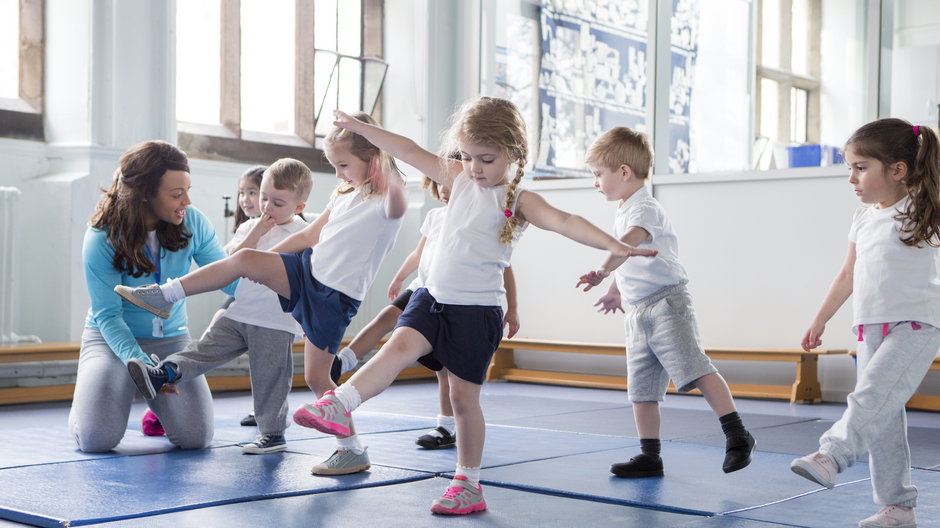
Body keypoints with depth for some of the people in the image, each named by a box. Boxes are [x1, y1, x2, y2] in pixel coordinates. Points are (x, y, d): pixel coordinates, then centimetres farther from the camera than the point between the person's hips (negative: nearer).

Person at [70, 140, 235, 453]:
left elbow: (226, 278, -5)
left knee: (197, 437, -14)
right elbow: (107, 315, -20)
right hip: (111, 338, -3)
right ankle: (87, 401, 18)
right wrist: (136, 359, -37)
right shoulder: (101, 240, -20)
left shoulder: (192, 222, -10)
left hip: (172, 338, 3)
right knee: (97, 439, -20)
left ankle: (156, 397, 21)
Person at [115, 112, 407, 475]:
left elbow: (397, 204, -38)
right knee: (244, 259, -12)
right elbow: (310, 235, 22)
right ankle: (165, 296, -2)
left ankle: (353, 450, 7)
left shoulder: (384, 204, -11)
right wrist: (263, 259, 22)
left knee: (316, 376, -6)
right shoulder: (344, 197, 14)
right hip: (308, 269, 7)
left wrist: (388, 165, -52)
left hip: (336, 297, -7)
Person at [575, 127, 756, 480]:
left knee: (695, 369, -17)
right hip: (638, 312, 10)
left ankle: (737, 437, -12)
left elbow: (630, 241, -35)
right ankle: (649, 457, 14)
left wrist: (603, 271, -48)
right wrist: (616, 291, 42)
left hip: (666, 303, -10)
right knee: (641, 388, 8)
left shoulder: (644, 208, -13)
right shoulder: (623, 213, 18)